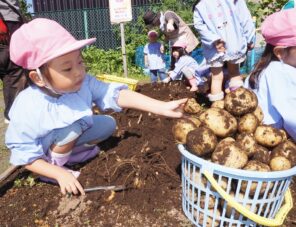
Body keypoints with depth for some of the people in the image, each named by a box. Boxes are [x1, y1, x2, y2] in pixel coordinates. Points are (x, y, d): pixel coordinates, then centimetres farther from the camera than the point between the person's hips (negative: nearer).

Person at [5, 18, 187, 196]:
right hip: (44, 153, -5)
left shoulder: (83, 84, -24)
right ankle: (56, 167, -5)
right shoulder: (28, 110, -35)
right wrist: (60, 175, -33)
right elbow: (24, 155, -26)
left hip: (70, 136, 5)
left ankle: (70, 153, 7)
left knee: (108, 124, -6)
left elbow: (117, 95, -33)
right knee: (73, 127, -31)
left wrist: (163, 108, -41)